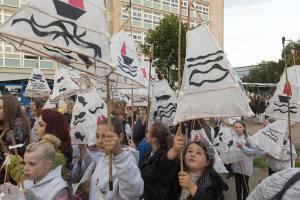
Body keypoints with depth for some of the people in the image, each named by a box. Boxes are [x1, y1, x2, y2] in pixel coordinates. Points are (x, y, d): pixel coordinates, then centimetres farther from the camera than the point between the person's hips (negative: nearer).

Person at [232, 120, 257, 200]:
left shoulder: (248, 138, -13)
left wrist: (243, 147, -22)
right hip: (236, 165, 4)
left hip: (245, 166, -4)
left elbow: (254, 150, -16)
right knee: (238, 184, 18)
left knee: (245, 184, 10)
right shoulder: (232, 138, -3)